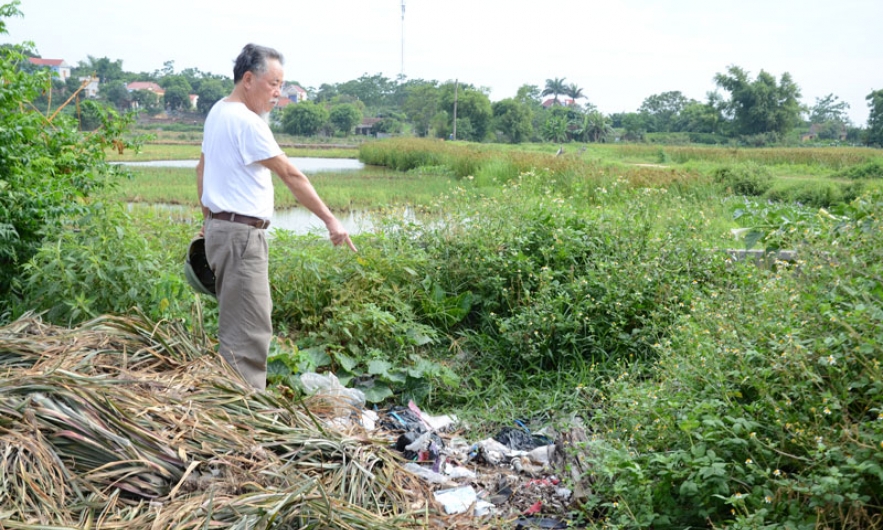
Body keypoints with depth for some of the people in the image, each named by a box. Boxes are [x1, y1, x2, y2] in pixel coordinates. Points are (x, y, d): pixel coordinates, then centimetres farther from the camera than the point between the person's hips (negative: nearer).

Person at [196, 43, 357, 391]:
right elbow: (291, 175, -17)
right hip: (241, 234, -11)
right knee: (248, 332, -9)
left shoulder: (218, 112, 15)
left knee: (236, 325, 17)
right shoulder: (246, 122, -16)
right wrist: (330, 220, -16)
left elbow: (202, 167, 23)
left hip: (221, 228, 11)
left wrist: (209, 218, 28)